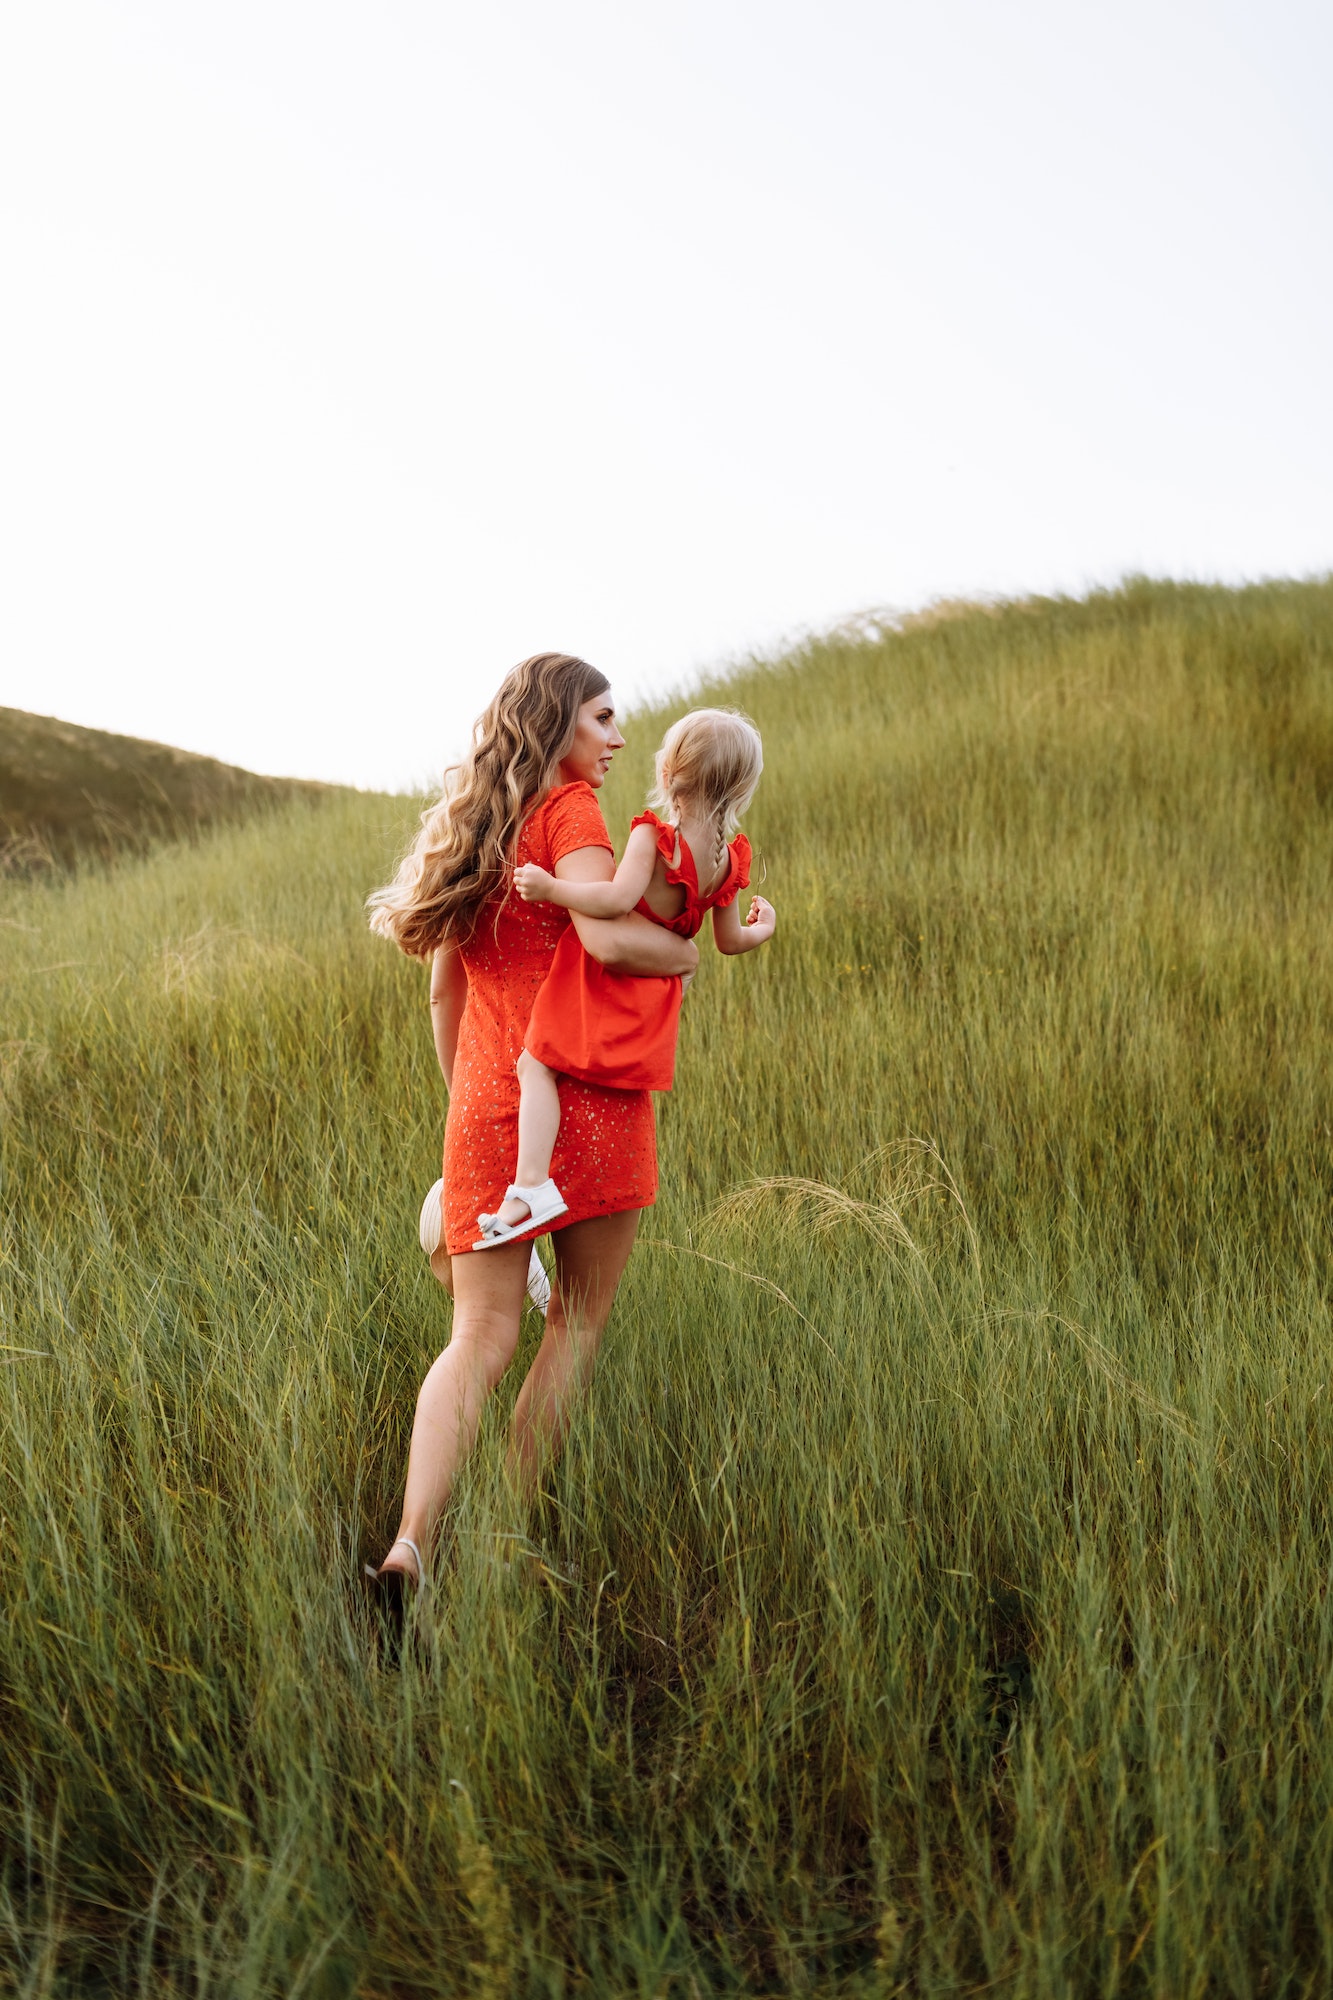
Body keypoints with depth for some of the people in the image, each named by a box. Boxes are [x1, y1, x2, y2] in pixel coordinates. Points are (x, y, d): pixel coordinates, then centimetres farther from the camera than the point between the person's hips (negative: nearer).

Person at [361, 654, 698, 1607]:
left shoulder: (469, 830, 17)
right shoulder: (570, 809, -6)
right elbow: (609, 937, -23)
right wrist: (690, 952, -3)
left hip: (486, 1109, 6)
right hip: (586, 1098, -6)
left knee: (482, 1337, 4)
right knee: (580, 1321, 9)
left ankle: (410, 1546, -11)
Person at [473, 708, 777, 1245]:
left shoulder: (652, 837, -17)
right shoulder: (728, 861, 5)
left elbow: (617, 900, -30)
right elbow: (729, 940, 14)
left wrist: (550, 888, -23)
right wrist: (760, 929, 35)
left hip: (607, 975, -7)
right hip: (654, 996, 7)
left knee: (536, 1066, -8)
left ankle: (532, 1185, -21)